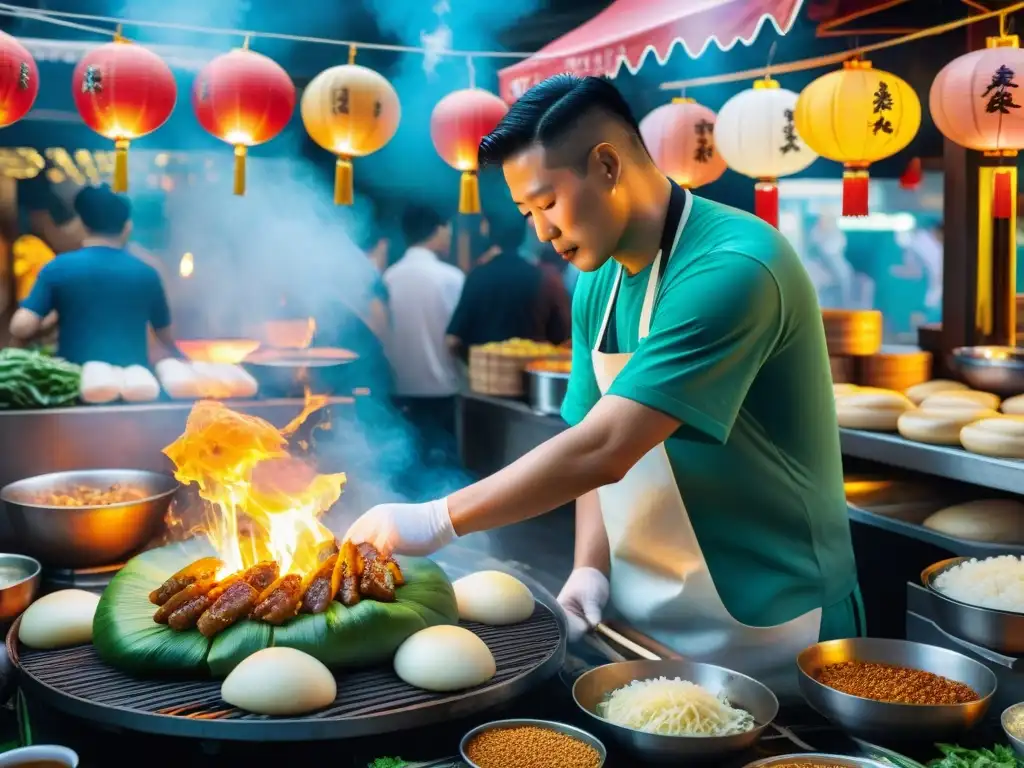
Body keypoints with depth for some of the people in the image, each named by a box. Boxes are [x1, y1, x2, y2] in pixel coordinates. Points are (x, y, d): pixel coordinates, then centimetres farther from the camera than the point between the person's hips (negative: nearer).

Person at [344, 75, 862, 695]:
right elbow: (593, 448, 7)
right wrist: (592, 565, -9)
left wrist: (435, 523, -24)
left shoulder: (731, 269, -24)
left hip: (766, 627, -7)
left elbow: (603, 451, -29)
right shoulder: (598, 286, 3)